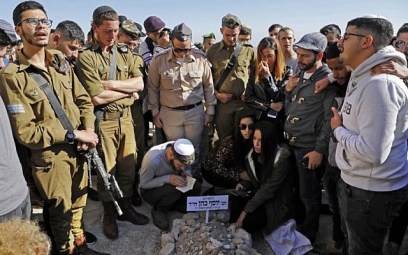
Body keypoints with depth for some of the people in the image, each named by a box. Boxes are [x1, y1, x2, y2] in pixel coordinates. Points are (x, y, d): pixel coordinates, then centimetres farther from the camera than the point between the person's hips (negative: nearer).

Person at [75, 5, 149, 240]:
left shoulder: (125, 53, 8)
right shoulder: (86, 57, -9)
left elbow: (139, 83, -2)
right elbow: (97, 97, -18)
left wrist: (112, 83, -13)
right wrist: (128, 92, -8)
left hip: (125, 117, 5)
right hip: (103, 120, -4)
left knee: (128, 165, 13)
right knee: (107, 168, 9)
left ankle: (126, 207, 32)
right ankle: (109, 214, 27)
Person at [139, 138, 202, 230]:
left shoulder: (180, 151, -19)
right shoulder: (153, 159, -36)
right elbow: (144, 184, -23)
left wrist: (186, 174, -21)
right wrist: (168, 179, -35)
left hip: (169, 184, 6)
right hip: (150, 190, -5)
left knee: (196, 187, -18)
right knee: (176, 190, -34)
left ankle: (173, 206, 1)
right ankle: (158, 210, -6)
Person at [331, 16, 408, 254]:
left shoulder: (380, 83, -26)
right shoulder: (362, 76, 7)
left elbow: (373, 152, -30)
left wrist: (338, 129, -17)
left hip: (371, 192, -10)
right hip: (355, 183, 10)